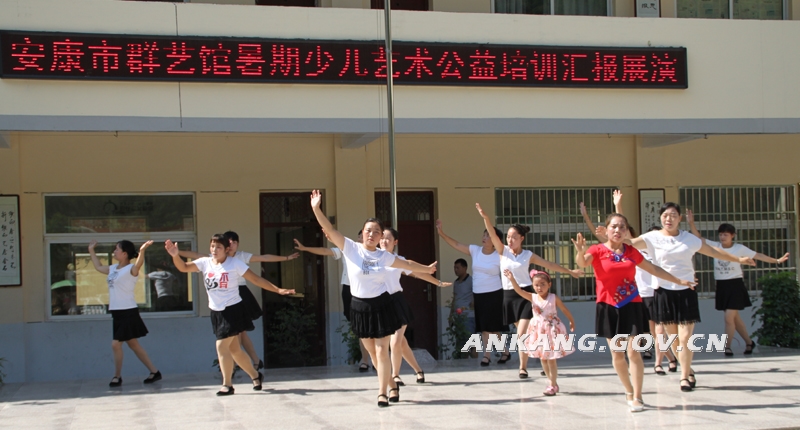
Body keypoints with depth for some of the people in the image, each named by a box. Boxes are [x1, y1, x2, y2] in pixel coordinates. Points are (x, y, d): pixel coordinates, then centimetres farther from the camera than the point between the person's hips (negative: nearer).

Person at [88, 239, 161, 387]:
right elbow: (98, 267, 31)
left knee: (116, 344, -8)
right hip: (117, 312, 9)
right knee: (133, 344, 11)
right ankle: (154, 371, 17)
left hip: (128, 312, -9)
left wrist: (142, 251, -54)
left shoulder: (131, 269, -12)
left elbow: (138, 264, -35)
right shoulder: (113, 268, 13)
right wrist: (91, 251, 31)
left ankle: (117, 377, 7)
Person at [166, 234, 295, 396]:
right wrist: (175, 255, -26)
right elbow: (184, 267, -6)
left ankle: (227, 385, -1)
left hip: (233, 310, -6)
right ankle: (256, 375, 33)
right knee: (234, 349, 14)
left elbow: (256, 279, -6)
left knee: (221, 346, -12)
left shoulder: (235, 264, -9)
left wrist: (278, 290, -11)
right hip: (216, 312, 6)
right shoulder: (205, 263, 2)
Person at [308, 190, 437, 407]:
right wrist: (316, 209, -29)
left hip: (381, 305, 0)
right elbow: (329, 229, -18)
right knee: (372, 352, 10)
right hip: (360, 306, 0)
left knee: (382, 351, -3)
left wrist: (427, 269, 29)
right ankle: (392, 384, 29)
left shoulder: (383, 256, 0)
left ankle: (382, 393, 4)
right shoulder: (351, 248, -7)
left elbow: (407, 264, 17)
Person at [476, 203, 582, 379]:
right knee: (522, 333, 10)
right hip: (509, 295, 2)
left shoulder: (528, 255, 1)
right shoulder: (503, 251, 3)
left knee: (522, 334, -12)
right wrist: (485, 217, -26)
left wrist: (570, 272, 9)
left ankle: (523, 368, -5)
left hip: (525, 295, -2)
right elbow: (492, 234, -11)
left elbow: (550, 265, 8)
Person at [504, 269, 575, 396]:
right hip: (538, 331, 4)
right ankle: (552, 383, 26)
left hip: (552, 331, -4)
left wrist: (572, 322, 14)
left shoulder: (554, 298, -7)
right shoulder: (533, 298, -2)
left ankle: (552, 385, 6)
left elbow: (565, 310, 5)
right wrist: (512, 279, -31)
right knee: (543, 359, 11)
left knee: (551, 360, -3)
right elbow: (519, 290, -16)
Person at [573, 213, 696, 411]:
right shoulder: (597, 250, -4)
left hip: (632, 306, 1)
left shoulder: (631, 251, 6)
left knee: (633, 352, -6)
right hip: (609, 308, -1)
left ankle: (637, 397, -1)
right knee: (617, 354, 6)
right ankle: (629, 391, 25)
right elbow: (582, 263, -24)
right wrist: (580, 252, -47)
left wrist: (678, 281, 22)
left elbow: (653, 269, 18)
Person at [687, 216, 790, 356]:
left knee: (729, 317, -12)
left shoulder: (739, 248, -3)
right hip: (721, 286, 4)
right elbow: (698, 238, -5)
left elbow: (757, 256, 2)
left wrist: (777, 260, -2)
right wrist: (691, 223, -18)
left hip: (735, 285, -4)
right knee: (735, 317, 13)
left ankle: (727, 347, -3)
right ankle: (749, 342, 30)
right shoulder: (715, 246, 3)